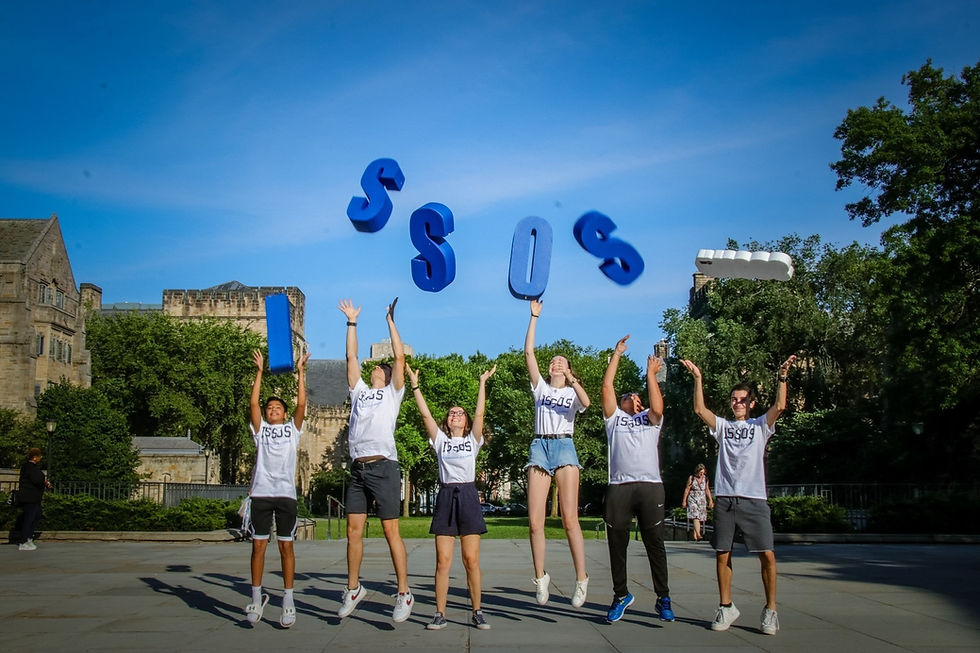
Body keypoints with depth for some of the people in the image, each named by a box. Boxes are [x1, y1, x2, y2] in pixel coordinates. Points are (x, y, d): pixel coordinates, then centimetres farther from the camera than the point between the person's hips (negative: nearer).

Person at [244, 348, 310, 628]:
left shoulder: (292, 429, 14)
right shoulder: (260, 429, 14)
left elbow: (301, 404, 3)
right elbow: (253, 403, 4)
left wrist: (300, 372, 2)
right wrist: (259, 371, 2)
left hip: (286, 493, -1)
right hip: (261, 493, 1)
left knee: (286, 546, 1)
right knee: (258, 545, 1)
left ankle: (288, 600, 4)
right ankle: (257, 597, 10)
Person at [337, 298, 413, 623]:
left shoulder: (392, 393, 11)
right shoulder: (360, 391, 22)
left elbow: (400, 357, 3)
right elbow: (351, 357, 21)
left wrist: (390, 321, 5)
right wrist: (352, 323, 20)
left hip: (383, 467, -5)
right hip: (358, 468, 5)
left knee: (391, 531, -6)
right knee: (353, 530, 5)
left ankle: (404, 594, -2)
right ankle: (353, 589, 17)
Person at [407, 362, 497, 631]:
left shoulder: (473, 439, 12)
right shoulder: (440, 440, 14)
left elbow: (480, 413, 1)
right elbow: (425, 414, 6)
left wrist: (482, 383, -1)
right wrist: (415, 386, 2)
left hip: (468, 496, -1)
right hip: (445, 497, 1)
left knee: (471, 559, -1)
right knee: (443, 560, -2)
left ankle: (477, 612, 8)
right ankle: (440, 613, 4)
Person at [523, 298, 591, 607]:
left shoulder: (573, 392, 15)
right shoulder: (540, 387, 19)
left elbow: (586, 402, -10)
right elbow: (528, 352, 10)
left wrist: (572, 380, -24)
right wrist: (534, 317, 9)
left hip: (564, 447, -2)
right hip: (540, 447, 2)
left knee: (569, 519, -12)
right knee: (534, 521, -6)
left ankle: (581, 579, -7)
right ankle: (540, 577, 7)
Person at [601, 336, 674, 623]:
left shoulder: (650, 420, 19)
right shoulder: (614, 418, 19)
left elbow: (658, 408, -3)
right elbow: (606, 386, 8)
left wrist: (651, 374, 1)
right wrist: (617, 354, 9)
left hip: (650, 486, 0)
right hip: (619, 488, 1)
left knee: (655, 545, 1)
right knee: (617, 545, 4)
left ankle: (663, 599, 9)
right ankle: (621, 595, 18)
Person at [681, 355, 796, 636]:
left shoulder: (760, 426, 11)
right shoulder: (722, 426, 14)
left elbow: (780, 406, -4)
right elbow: (700, 409, 1)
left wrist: (782, 377, -12)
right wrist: (698, 378, -5)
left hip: (754, 499, -2)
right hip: (724, 498, 2)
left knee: (767, 554, -8)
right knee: (722, 554, 4)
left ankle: (770, 610, 5)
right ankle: (726, 607, 16)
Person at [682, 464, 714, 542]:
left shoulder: (705, 478, 5)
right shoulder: (691, 478, -3)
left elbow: (707, 490, 13)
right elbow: (687, 490, 1)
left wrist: (710, 500, 10)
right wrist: (684, 501, 0)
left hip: (702, 500, 4)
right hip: (693, 500, -4)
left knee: (700, 518, 0)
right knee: (695, 517, -18)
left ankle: (695, 536, 8)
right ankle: (698, 535, -30)